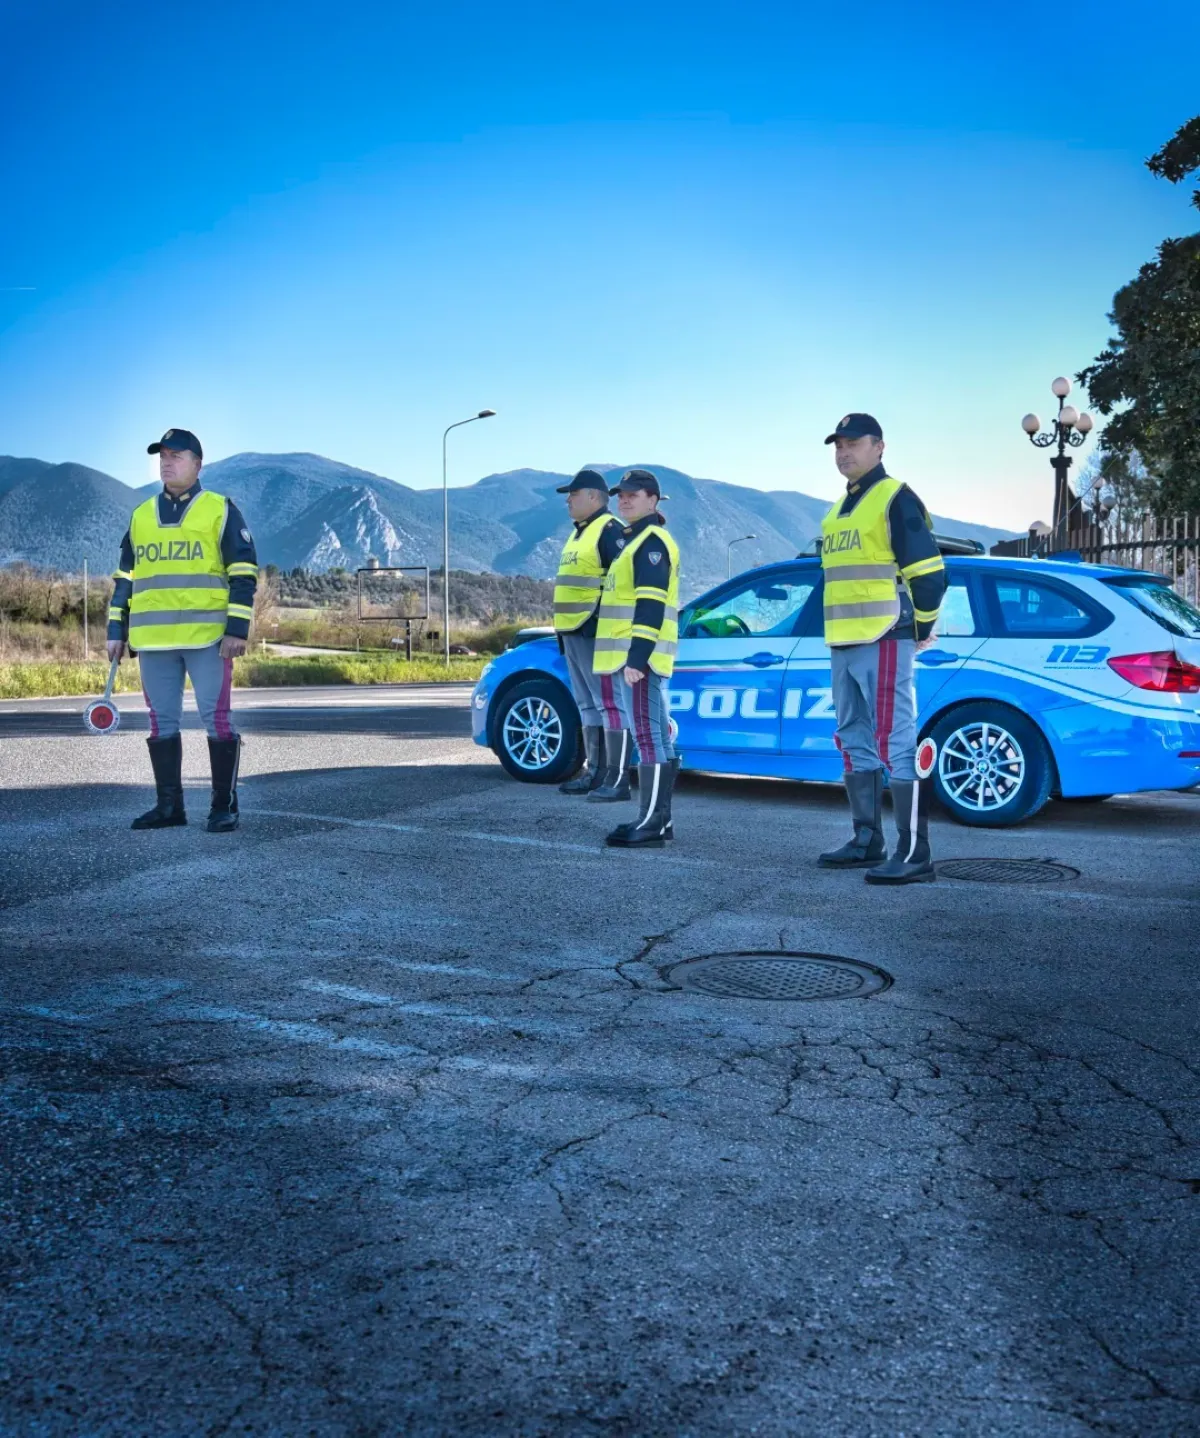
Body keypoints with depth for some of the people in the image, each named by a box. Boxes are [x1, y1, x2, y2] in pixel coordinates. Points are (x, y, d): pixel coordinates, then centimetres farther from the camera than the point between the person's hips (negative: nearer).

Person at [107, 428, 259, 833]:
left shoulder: (220, 510, 2)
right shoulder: (141, 515, 16)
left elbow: (243, 572, -2)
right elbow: (125, 577, 19)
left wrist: (238, 628, -11)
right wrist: (117, 630, 13)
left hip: (207, 636, -5)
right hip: (153, 639, 5)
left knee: (217, 719, -4)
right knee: (161, 722, 7)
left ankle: (225, 806, 3)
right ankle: (169, 805, 15)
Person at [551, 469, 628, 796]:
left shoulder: (610, 530, -10)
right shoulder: (578, 534, 22)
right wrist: (564, 630, 25)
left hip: (597, 632, -10)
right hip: (573, 631, 11)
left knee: (608, 702, -10)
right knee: (587, 704, 13)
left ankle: (617, 778, -10)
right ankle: (595, 771, 19)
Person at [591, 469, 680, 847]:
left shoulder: (651, 541, -10)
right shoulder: (633, 540, 23)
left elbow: (651, 604, -19)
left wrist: (637, 657, -25)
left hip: (638, 658, -11)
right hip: (627, 657, 11)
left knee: (647, 737, -11)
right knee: (654, 737, 11)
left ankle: (651, 825, -12)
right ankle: (659, 819, 16)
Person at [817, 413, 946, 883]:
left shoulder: (895, 499, -8)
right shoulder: (841, 508, 20)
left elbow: (928, 571, -13)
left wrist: (923, 628, -4)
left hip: (883, 643, -10)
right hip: (842, 645, 10)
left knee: (896, 743, -12)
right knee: (856, 742, 13)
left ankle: (913, 854, -12)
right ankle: (867, 841, 22)